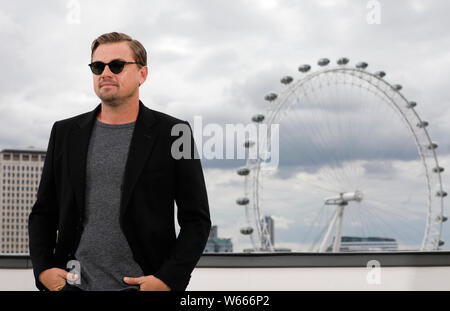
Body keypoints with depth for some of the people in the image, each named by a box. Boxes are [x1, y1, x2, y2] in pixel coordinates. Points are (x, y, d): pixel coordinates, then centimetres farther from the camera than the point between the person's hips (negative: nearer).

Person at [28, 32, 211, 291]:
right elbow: (43, 212, 14)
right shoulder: (65, 133, 10)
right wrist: (43, 269, 0)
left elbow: (196, 219, 0)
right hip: (75, 284, 3)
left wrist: (169, 279, -10)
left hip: (143, 285, -2)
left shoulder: (172, 133, 0)